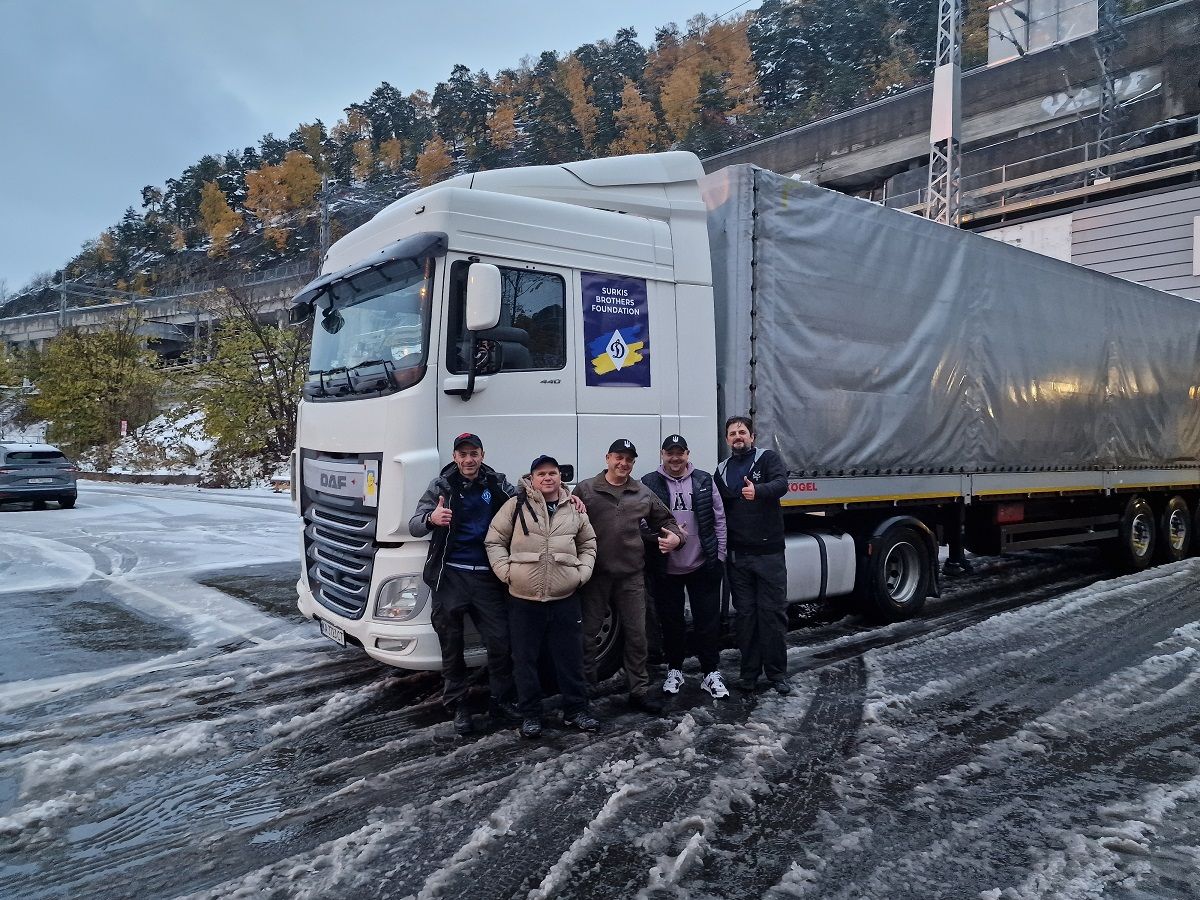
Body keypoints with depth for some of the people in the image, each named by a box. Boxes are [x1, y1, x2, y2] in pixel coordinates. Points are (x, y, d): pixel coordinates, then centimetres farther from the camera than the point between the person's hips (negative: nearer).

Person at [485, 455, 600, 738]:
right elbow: (494, 541, 3)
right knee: (525, 659, 7)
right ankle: (530, 714, 21)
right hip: (523, 599, -2)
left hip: (565, 599, 2)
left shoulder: (575, 510, 7)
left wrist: (583, 572, 5)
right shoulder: (517, 505, -2)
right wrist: (505, 570, -8)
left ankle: (576, 710, 23)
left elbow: (588, 544, 19)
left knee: (571, 658, 8)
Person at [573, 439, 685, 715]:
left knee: (636, 634, 8)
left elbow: (665, 520, 18)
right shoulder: (586, 490, 0)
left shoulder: (644, 494, 10)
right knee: (588, 633, 7)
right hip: (595, 574, -2)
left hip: (631, 575, 3)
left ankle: (639, 691, 21)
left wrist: (675, 537, -1)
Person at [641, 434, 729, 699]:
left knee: (708, 621, 7)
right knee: (671, 622, 12)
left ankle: (711, 673, 20)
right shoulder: (649, 484, -3)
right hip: (665, 569, -1)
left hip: (702, 566, 1)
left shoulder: (704, 481, 3)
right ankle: (674, 670, 28)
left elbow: (719, 519, 5)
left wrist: (719, 556, 2)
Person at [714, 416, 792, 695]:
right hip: (737, 555, 4)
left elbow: (781, 484, -20)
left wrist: (758, 490, -41)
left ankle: (777, 672, 12)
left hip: (769, 552, -3)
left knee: (773, 611, 0)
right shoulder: (722, 470, 13)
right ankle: (749, 671, 18)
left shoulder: (768, 458, 0)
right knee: (745, 613, 9)